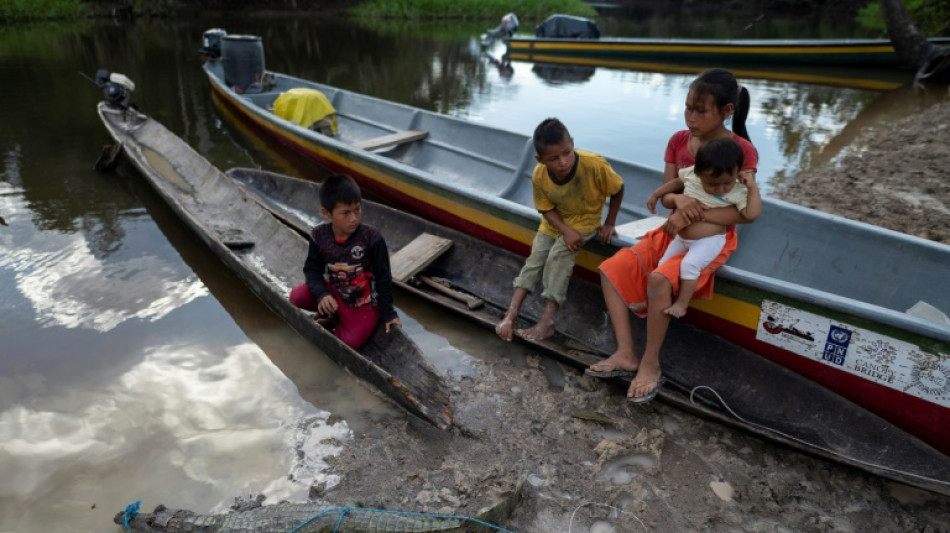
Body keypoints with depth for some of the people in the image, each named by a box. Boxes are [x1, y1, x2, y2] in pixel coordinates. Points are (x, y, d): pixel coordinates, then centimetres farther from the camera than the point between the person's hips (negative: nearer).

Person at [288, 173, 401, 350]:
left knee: (349, 344, -19)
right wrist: (322, 294, -26)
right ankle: (329, 313, 10)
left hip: (364, 304, -3)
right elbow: (312, 269, -5)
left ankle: (339, 324, 15)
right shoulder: (319, 235, -13)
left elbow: (383, 277, -15)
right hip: (334, 292, 4)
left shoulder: (371, 237, -23)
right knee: (297, 296, -17)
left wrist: (387, 312, -11)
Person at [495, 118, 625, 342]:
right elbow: (547, 209, -8)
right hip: (554, 222, 4)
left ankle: (547, 321, -21)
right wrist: (565, 230, -24)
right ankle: (511, 314, -9)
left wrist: (609, 224, -11)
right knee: (534, 260, -9)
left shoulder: (595, 165, -31)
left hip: (585, 220, -4)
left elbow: (618, 190, -14)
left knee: (559, 256, -24)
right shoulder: (539, 176, -22)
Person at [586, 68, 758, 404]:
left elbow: (742, 212, -20)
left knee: (659, 279, -34)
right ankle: (625, 355, -9)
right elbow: (665, 196, 2)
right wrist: (679, 200, -23)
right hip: (672, 231, 6)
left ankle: (651, 365, -16)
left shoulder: (741, 151, -13)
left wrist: (690, 216, -30)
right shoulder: (678, 141, 2)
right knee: (611, 269, -12)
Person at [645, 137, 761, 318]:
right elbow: (676, 182, 10)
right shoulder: (690, 174, -11)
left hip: (709, 241, -5)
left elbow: (751, 215, -27)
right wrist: (655, 195, 14)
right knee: (663, 264, 8)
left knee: (689, 265, -27)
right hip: (681, 237, 5)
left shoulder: (738, 191, -18)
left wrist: (753, 187, -27)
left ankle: (682, 303, -14)